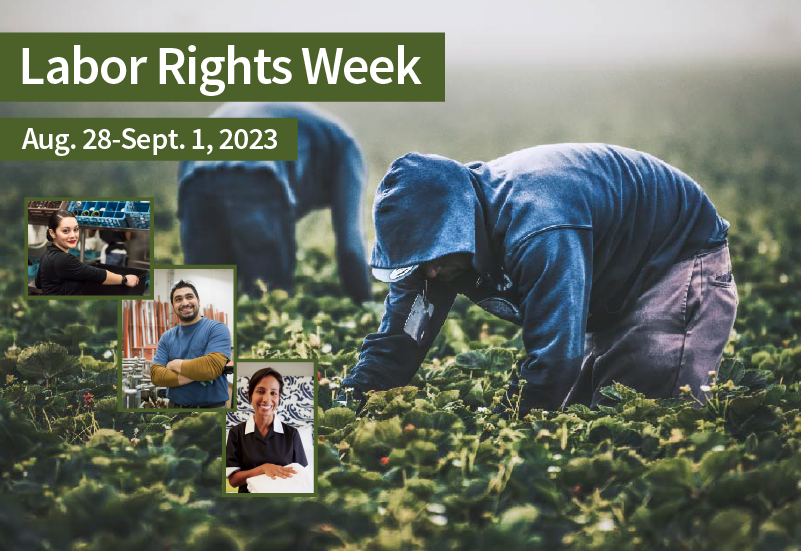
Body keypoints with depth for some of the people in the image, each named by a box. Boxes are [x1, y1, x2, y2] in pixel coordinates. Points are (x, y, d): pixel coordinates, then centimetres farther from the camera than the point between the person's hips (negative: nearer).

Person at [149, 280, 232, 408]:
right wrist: (195, 376, -18)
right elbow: (155, 374, -4)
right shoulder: (167, 337, 6)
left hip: (212, 406, -4)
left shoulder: (217, 329, -8)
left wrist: (174, 364, -9)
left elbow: (212, 367, -23)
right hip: (175, 406, 4)